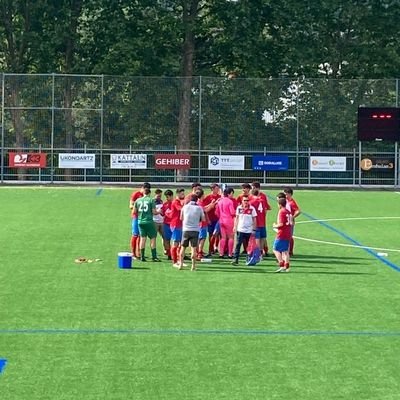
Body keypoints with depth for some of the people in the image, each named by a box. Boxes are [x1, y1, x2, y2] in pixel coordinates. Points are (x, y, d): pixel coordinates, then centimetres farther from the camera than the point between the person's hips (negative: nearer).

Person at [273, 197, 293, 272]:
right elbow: (291, 223, 16)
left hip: (281, 234, -8)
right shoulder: (288, 212, 13)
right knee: (285, 251, 11)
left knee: (276, 250, -1)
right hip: (288, 234, 8)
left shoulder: (281, 212, -12)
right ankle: (286, 266, 8)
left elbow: (281, 224, -19)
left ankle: (282, 265, -11)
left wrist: (275, 226, -2)